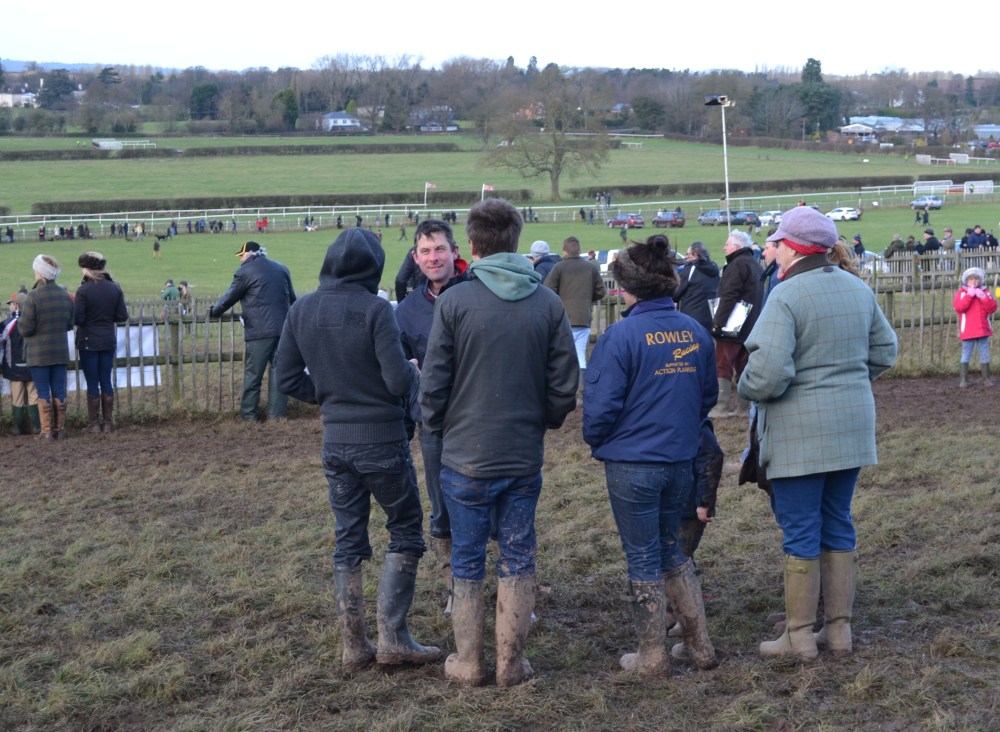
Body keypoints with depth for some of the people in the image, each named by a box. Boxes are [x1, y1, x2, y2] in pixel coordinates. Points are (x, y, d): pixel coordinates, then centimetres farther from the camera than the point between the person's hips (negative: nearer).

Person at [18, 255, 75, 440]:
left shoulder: (33, 297, -16)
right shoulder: (65, 295, 1)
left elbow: (25, 328, -14)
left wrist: (20, 320, 6)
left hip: (39, 353, -4)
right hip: (61, 351, 4)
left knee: (43, 392, 3)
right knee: (59, 392, 10)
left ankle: (46, 431, 4)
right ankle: (60, 429, 13)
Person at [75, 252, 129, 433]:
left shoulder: (83, 290, -14)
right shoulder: (115, 288, -1)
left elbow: (77, 318, -15)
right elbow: (123, 316, 0)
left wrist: (90, 318, 6)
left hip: (88, 342, -4)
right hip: (109, 341, 4)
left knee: (92, 383, 3)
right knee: (106, 381, 11)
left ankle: (94, 424, 7)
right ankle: (107, 423, 14)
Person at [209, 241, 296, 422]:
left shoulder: (245, 272, -4)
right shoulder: (281, 268, 14)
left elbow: (230, 297, 4)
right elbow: (292, 298, 20)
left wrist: (213, 312, 20)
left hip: (259, 331, -5)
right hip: (283, 328, 5)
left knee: (252, 373, 3)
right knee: (278, 370, 9)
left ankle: (248, 414, 7)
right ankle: (277, 412, 8)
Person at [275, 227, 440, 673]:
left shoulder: (302, 311, 0)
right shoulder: (374, 309, -17)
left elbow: (287, 378, 3)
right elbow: (399, 381, -18)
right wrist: (414, 369, 4)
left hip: (335, 441, 5)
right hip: (382, 438, -5)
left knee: (348, 541, 13)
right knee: (405, 532, 10)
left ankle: (354, 647, 15)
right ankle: (393, 637, 5)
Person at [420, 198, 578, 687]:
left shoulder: (455, 301, -11)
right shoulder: (548, 303, -3)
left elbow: (433, 384, -9)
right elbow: (565, 384, 0)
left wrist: (437, 427, 9)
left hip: (467, 457, -2)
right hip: (525, 456, 2)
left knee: (467, 562, 11)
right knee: (518, 560, 12)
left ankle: (468, 663, 18)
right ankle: (511, 664, 17)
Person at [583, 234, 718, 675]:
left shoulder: (621, 337, -17)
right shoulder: (695, 333, 0)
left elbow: (601, 404, -16)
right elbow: (709, 395, 10)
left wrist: (595, 441, 3)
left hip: (632, 463, -5)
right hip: (681, 460, 6)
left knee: (643, 559, 7)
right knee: (671, 549, 21)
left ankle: (652, 656, 16)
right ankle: (699, 646, 23)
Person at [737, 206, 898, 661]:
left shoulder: (786, 296, -17)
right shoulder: (858, 290, 7)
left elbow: (768, 372, -24)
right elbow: (884, 351, 16)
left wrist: (746, 390, -4)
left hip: (800, 433, -7)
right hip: (852, 428, 7)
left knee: (800, 532, 2)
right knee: (838, 527, 16)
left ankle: (799, 636, 10)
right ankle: (840, 628, 22)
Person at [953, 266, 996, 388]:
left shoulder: (985, 292, 10)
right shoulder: (961, 293, 1)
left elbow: (992, 309, -1)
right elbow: (959, 307, -17)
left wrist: (983, 297, -13)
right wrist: (970, 295, -18)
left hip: (983, 330, 3)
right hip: (968, 331, -3)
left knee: (984, 354, 8)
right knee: (966, 355, -2)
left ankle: (986, 378, 15)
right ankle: (964, 379, 0)